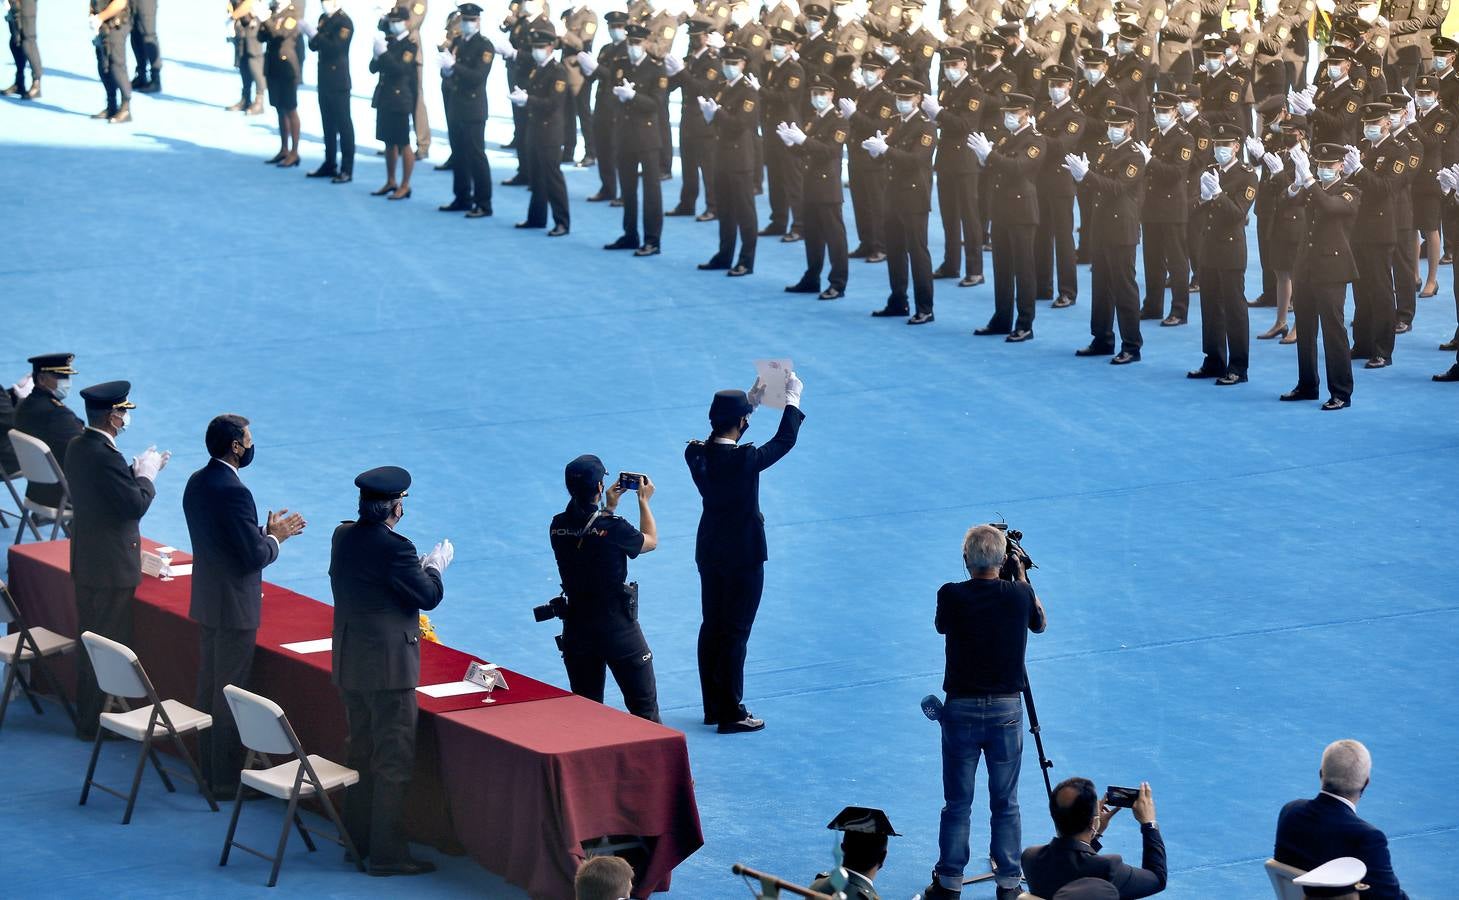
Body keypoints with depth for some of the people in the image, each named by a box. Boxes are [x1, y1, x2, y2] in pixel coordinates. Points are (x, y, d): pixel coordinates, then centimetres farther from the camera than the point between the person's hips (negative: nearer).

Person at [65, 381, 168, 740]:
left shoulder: (77, 447, 4)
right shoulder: (105, 456, -26)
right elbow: (137, 505, -22)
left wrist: (137, 470, 7)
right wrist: (146, 474, -7)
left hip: (86, 562, 10)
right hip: (112, 567, -10)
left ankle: (87, 717, 30)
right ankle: (99, 723, 8)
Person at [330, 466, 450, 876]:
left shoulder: (343, 537, 4)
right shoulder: (393, 547, -21)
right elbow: (428, 596, -14)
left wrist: (419, 566, 18)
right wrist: (435, 566, 5)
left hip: (349, 663, 8)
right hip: (389, 666, -8)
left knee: (361, 754, 20)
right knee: (394, 761, -1)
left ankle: (357, 839, 28)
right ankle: (386, 853, 1)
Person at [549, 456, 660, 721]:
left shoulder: (557, 527, -4)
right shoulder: (613, 527, -19)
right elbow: (651, 541, 1)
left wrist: (609, 507, 22)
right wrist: (644, 501, 12)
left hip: (576, 627, 5)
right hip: (618, 627, -5)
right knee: (644, 705, 6)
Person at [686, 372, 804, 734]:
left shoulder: (696, 453, -8)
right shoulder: (745, 459, -25)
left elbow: (721, 435, 15)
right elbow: (785, 441, -10)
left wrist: (750, 401, 17)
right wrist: (792, 399, 3)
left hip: (709, 551, 7)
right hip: (743, 555, -7)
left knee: (711, 628, 16)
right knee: (735, 633, 1)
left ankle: (713, 706, 26)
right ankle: (731, 714, 7)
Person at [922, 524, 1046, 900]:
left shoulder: (951, 596, -9)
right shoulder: (1019, 594, -6)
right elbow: (1040, 624, 15)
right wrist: (1021, 577, 21)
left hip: (961, 709, 0)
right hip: (1006, 709, 0)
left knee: (957, 804, 7)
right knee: (1006, 804, 9)